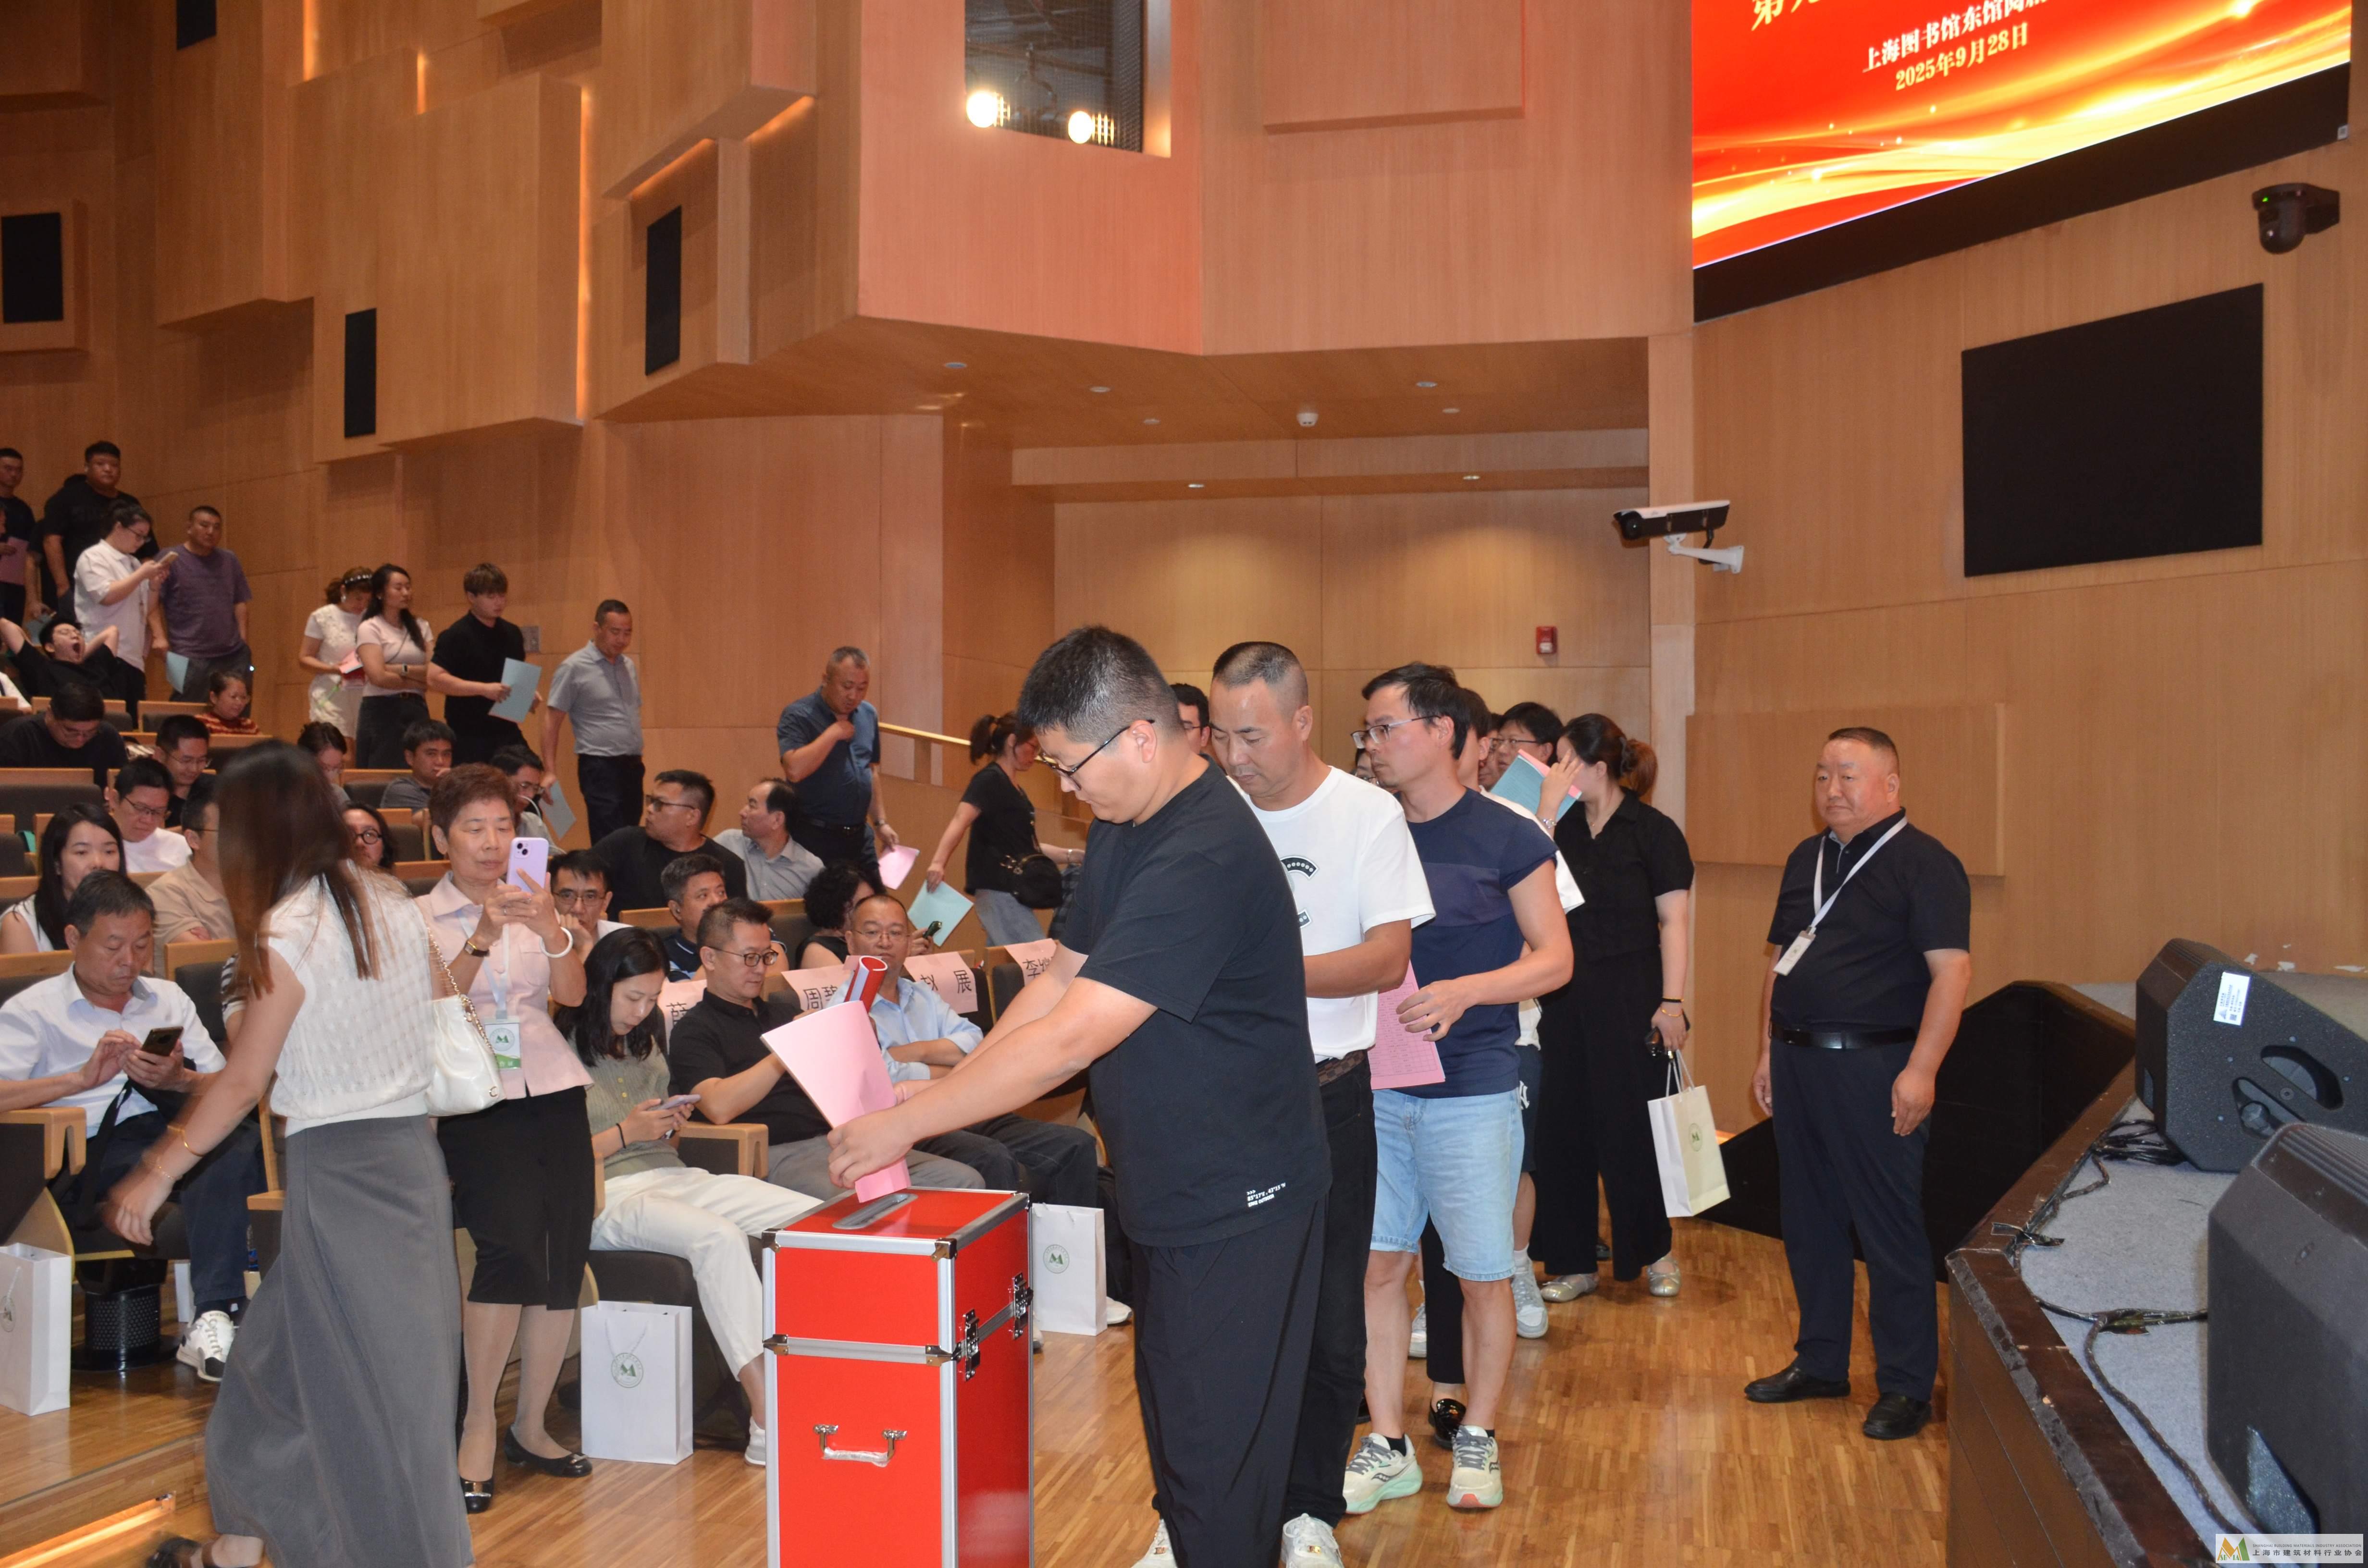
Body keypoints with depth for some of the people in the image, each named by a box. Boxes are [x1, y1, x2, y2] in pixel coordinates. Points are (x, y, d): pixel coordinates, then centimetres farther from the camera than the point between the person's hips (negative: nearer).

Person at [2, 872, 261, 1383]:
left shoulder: (169, 1000, 27)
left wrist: (182, 1081, -5)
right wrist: (84, 1078, -14)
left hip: (170, 1138, 4)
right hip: (82, 1162, -4)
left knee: (236, 1140, -33)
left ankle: (214, 1320, -39)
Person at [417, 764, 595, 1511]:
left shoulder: (534, 905, 13)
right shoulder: (421, 918, 4)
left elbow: (572, 993, -1)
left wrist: (551, 931, -19)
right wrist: (482, 937, -23)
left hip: (553, 1092, 4)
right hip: (477, 1101, -4)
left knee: (565, 1260, -2)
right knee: (513, 1246, -22)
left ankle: (531, 1426, 12)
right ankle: (479, 1423, -9)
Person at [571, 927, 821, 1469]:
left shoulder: (646, 1047, 23)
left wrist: (673, 1124, 7)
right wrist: (624, 1134, -11)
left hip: (672, 1179, 8)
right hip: (606, 1197, -7)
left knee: (816, 1217, -17)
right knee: (720, 1238, -38)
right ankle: (768, 1419, -40)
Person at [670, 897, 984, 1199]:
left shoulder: (785, 1011, 28)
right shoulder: (694, 1031, 5)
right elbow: (719, 1107, -14)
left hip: (837, 1141, 8)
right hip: (779, 1155, -8)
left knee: (964, 1181, -12)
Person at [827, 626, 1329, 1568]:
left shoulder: (1203, 860, -28)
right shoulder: (1125, 827, 6)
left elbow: (1068, 1039, -30)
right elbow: (1063, 977, 11)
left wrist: (905, 1124, -23)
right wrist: (941, 1090, 1)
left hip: (1238, 1199, -9)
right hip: (1170, 1183, 9)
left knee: (1216, 1445, 1)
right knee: (1168, 1400, 22)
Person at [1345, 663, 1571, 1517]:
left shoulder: (1508, 838, -6)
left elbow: (1555, 958, -7)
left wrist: (1462, 992, -22)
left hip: (1472, 1088, -4)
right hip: (1378, 1085, 4)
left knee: (1482, 1275, 5)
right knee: (1377, 1264, 6)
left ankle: (1477, 1440, 24)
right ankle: (1389, 1447, 19)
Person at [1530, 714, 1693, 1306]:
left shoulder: (1653, 831, -5)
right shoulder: (1565, 829, 8)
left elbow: (1673, 922, -7)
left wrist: (1672, 1002, -13)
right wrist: (1546, 808, -10)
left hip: (1629, 998, -5)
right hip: (1565, 998, 5)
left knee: (1633, 1125, 2)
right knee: (1564, 1128, 6)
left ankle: (1655, 1252, 20)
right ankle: (1574, 1262, 16)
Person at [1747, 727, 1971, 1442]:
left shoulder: (1924, 864, -9)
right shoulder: (1806, 860, 15)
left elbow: (1951, 969, -16)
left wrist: (1920, 1070, -22)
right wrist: (1768, 1051, 15)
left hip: (1874, 1067, -7)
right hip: (1798, 1063, 8)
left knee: (1889, 1229, -1)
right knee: (1809, 1222, 14)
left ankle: (1906, 1387, 9)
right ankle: (1819, 1364, 27)